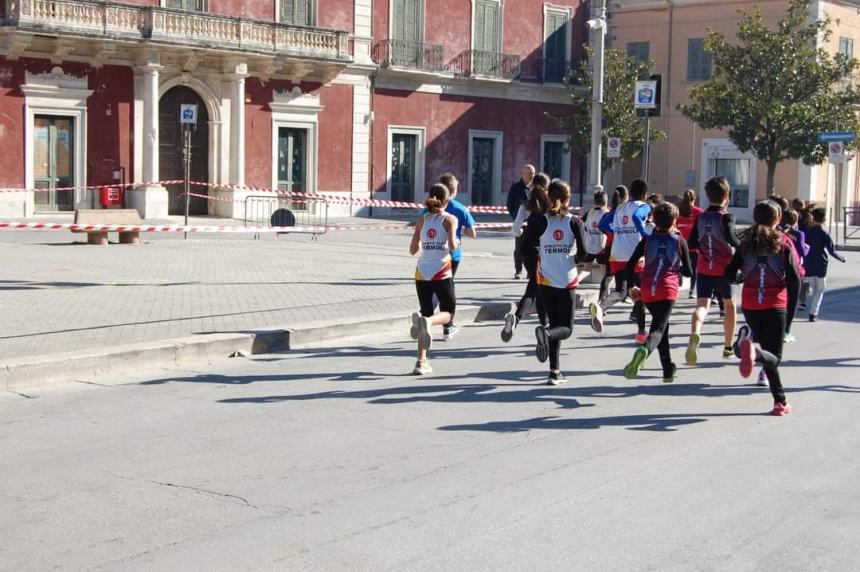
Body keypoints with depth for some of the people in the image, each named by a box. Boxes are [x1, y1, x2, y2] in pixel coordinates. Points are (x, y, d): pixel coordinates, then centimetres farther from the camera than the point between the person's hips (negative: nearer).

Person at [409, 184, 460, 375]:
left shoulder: (422, 219, 8)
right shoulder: (450, 219, -3)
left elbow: (413, 250, 8)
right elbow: (452, 246, -15)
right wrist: (455, 244, 7)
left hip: (422, 272, 4)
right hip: (441, 272, -4)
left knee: (427, 313, 13)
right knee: (448, 312, 11)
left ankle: (422, 362, 5)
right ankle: (427, 322, -24)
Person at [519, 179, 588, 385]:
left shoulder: (541, 221, -4)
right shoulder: (574, 222, -6)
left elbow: (525, 248, -7)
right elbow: (582, 253, -7)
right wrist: (582, 270, 14)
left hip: (546, 280, 2)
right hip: (568, 282, -2)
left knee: (555, 323, 14)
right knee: (566, 328, 7)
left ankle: (555, 371, 8)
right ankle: (546, 333, -28)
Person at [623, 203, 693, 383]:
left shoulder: (647, 240, 11)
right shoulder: (679, 241, 7)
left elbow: (630, 265, 6)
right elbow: (688, 272, 8)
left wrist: (631, 287, 18)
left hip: (647, 291, 3)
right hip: (668, 290, -3)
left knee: (661, 325, 23)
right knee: (658, 329, -13)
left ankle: (668, 369, 28)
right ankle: (644, 350, -47)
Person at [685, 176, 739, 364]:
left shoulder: (701, 217, 4)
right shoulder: (726, 216, -10)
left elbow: (692, 243, 7)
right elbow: (731, 237, -26)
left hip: (703, 269, 2)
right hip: (724, 269, -2)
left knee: (702, 305, -7)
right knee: (729, 304, 19)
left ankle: (695, 334, -40)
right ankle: (728, 347, 27)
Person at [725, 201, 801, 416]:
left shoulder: (746, 243, 3)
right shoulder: (783, 243, -6)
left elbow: (730, 275, 1)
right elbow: (794, 279, -11)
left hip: (750, 305, 4)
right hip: (775, 305, -3)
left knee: (770, 354, 20)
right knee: (774, 356, -3)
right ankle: (754, 352, -35)